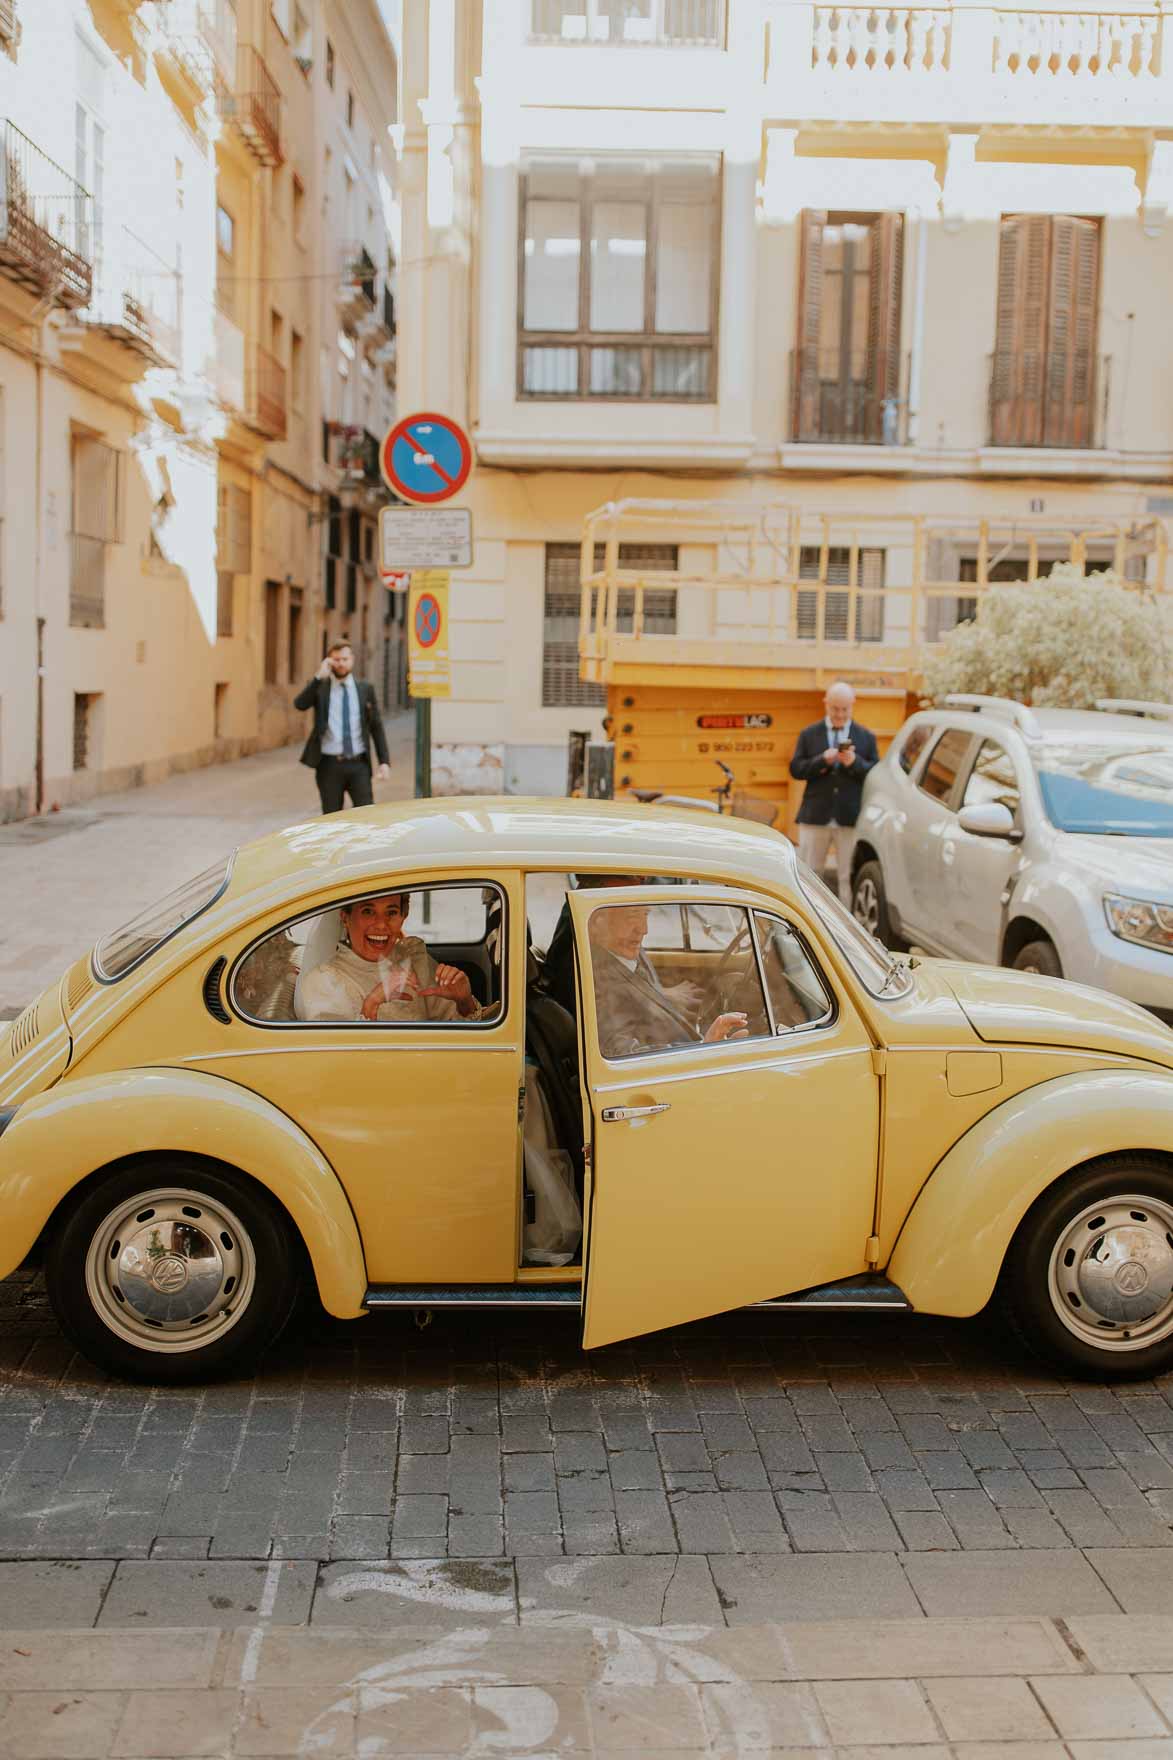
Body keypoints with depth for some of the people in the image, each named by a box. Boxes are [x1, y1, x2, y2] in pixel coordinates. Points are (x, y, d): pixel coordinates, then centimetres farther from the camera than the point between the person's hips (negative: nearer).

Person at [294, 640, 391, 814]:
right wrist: (319, 677, -20)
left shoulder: (365, 689, 7)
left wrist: (384, 761, -1)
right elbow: (299, 704, -18)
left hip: (359, 764, 1)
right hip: (330, 765, -1)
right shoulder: (319, 687, 2)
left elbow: (376, 727, 7)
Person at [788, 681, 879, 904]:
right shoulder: (809, 734, 9)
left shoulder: (866, 737, 8)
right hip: (815, 817, 1)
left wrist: (855, 763, -17)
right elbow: (796, 769, 0)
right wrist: (822, 760, -16)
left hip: (851, 819, -1)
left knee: (849, 877, 1)